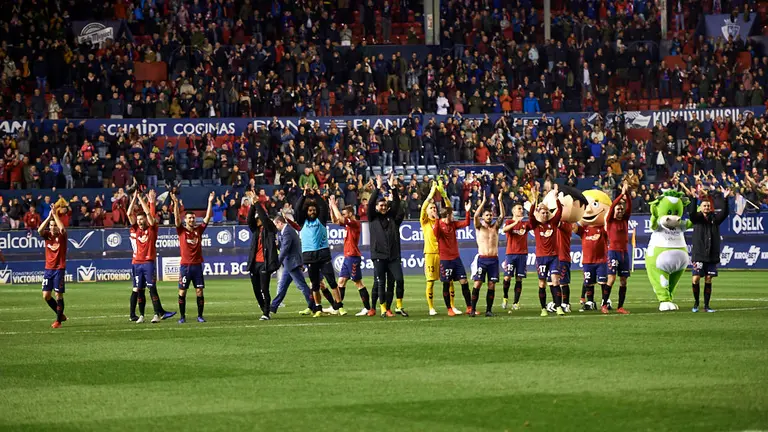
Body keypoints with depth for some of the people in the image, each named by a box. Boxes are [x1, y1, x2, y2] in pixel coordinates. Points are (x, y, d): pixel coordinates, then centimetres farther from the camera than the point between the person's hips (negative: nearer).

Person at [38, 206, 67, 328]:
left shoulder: (61, 236, -3)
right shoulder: (47, 235, 5)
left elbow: (62, 229, -26)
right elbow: (39, 230, -15)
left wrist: (55, 215, -21)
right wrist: (49, 217, -19)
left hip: (59, 269, -4)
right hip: (48, 269, 4)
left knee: (59, 295, -4)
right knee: (46, 295, 1)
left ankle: (59, 320, 6)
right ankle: (61, 315, 18)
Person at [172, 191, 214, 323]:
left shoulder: (199, 230, 8)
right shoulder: (181, 231, 2)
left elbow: (208, 217, 5)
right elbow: (177, 218, -11)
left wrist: (210, 202, -3)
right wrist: (176, 204, -22)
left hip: (197, 265, 2)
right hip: (185, 265, -2)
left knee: (199, 291, 1)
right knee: (182, 292, 0)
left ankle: (200, 316, 8)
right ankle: (182, 316, 7)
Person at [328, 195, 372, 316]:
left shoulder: (355, 223, -13)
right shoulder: (348, 224, 13)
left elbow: (339, 218, -23)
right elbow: (335, 220, 24)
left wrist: (333, 204, -12)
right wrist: (331, 207, 11)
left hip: (353, 257, -9)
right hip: (347, 257, 9)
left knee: (358, 282, -7)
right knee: (341, 280, 9)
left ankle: (367, 308, -6)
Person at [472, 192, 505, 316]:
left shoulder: (495, 227, 11)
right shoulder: (479, 227, 4)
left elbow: (502, 215, -2)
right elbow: (476, 216, -13)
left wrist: (500, 201, -9)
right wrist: (484, 201, -16)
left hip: (494, 259, 2)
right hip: (482, 258, -2)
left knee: (492, 285, 0)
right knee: (477, 284, -7)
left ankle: (489, 309, 5)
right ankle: (473, 309, -4)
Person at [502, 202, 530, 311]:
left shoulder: (526, 223, 13)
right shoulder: (509, 222, 3)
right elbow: (504, 229, -18)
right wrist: (516, 222, -28)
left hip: (522, 254, 3)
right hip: (511, 254, -3)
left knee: (519, 279, 1)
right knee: (507, 277, -9)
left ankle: (516, 302, 6)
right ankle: (505, 298, 12)